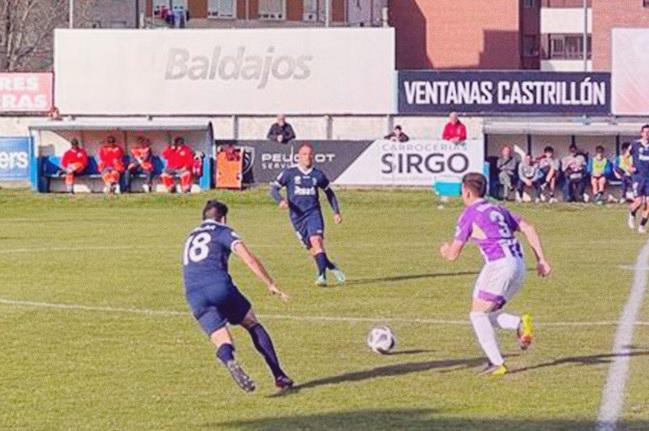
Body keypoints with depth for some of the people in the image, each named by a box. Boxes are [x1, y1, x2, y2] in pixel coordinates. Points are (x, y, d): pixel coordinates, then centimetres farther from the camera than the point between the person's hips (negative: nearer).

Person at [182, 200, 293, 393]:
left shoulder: (191, 238, 31)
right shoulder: (222, 231, 13)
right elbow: (248, 259, 0)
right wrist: (271, 285, 0)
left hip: (194, 296, 4)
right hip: (219, 286, -3)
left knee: (222, 342, -6)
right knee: (254, 326, 15)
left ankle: (229, 361, -42)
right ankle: (279, 376, 8)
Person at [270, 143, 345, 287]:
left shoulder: (318, 175, 8)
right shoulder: (289, 173, 2)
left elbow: (329, 193, 22)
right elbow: (273, 188, 3)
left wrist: (336, 212, 16)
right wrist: (281, 200, -18)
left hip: (314, 212, 0)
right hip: (297, 216, 0)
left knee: (316, 240, -22)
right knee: (311, 247, -2)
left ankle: (322, 275, -27)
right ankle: (330, 266, 20)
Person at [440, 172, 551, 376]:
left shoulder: (469, 214, 2)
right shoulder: (498, 210, 23)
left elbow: (453, 255, 5)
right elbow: (528, 229, 15)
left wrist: (446, 250, 30)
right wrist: (541, 260, 13)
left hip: (499, 265, -8)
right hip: (518, 264, 8)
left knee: (478, 314, 1)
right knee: (487, 313, 17)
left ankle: (497, 363, -8)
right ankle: (520, 323, -9)